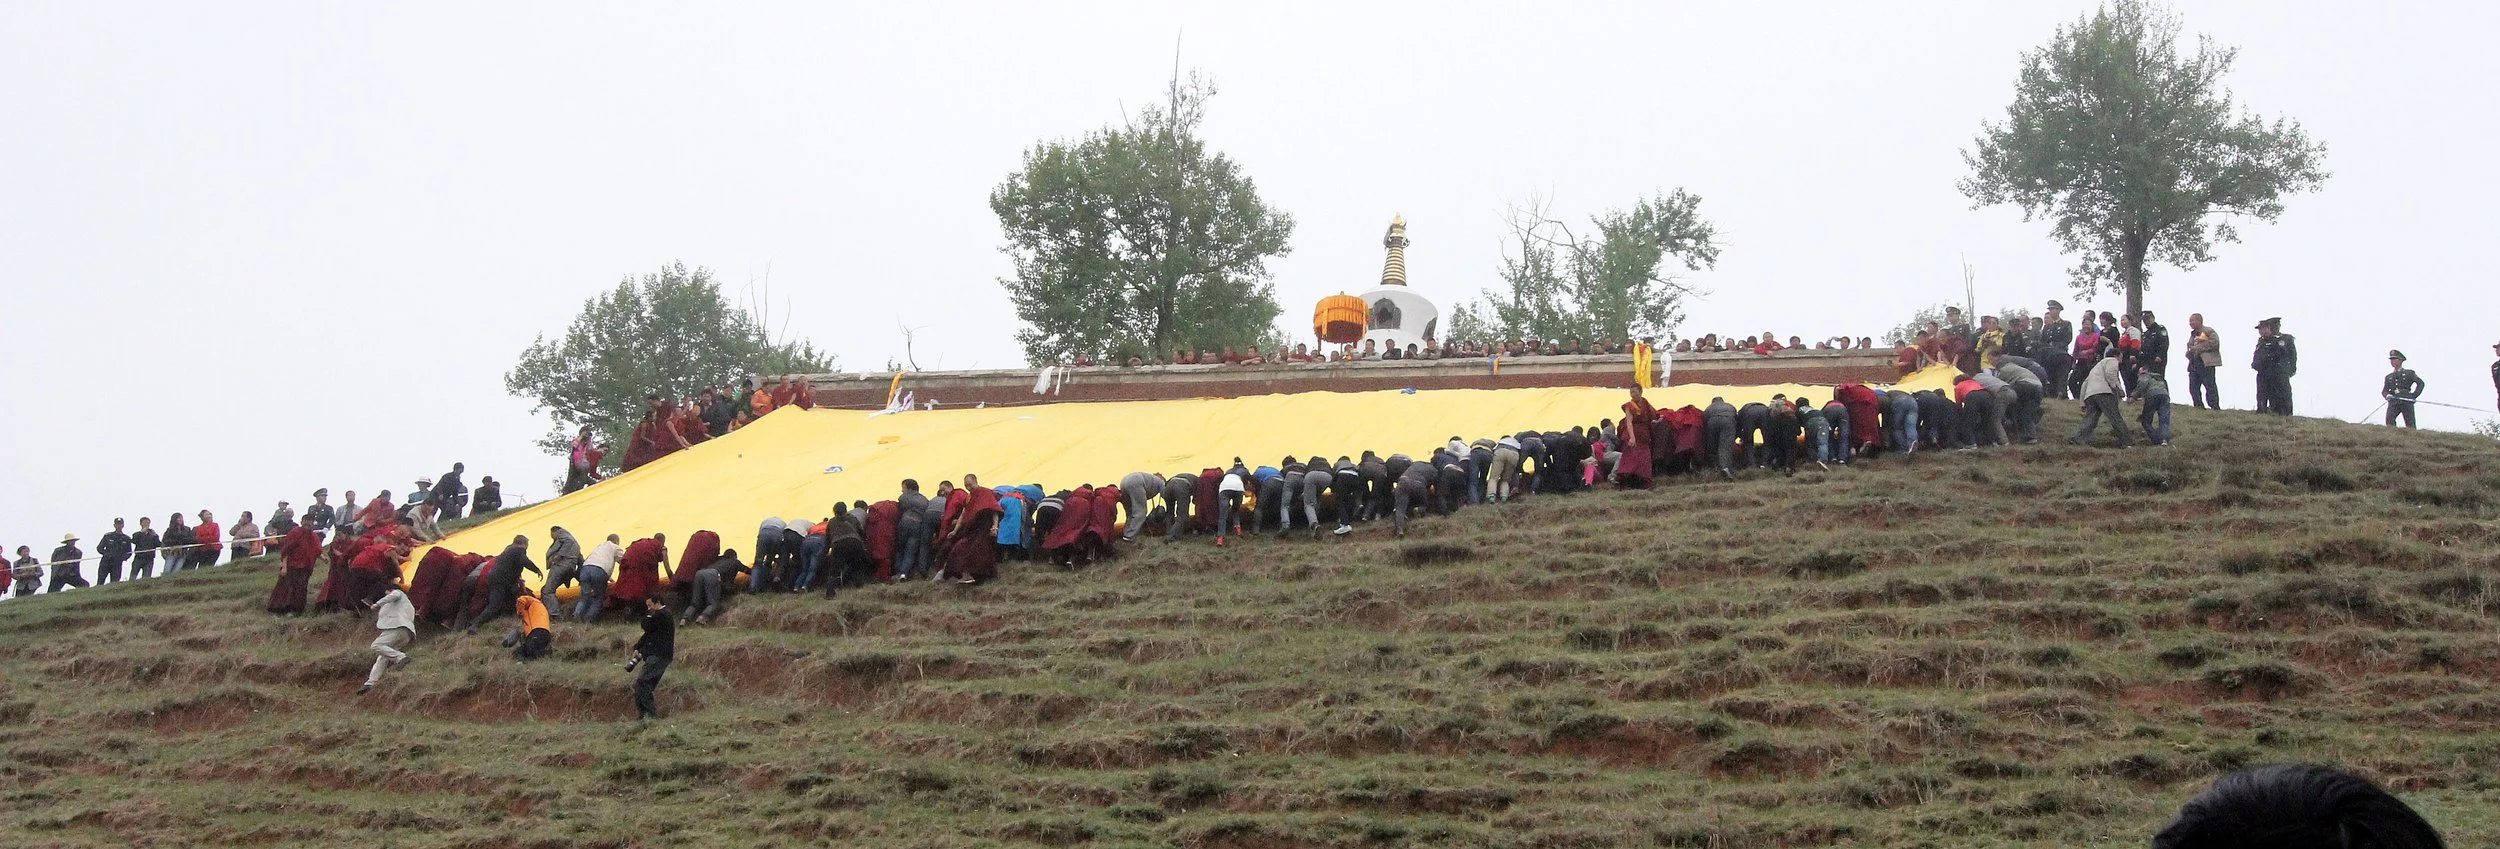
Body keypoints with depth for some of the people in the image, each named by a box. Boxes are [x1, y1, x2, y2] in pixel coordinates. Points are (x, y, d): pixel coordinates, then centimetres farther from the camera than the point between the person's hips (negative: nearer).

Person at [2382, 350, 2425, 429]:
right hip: (2394, 402, 2)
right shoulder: (2388, 377, 23)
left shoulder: (2409, 373, 13)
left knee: (2410, 425, -7)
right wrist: (2387, 395, -8)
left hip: (2406, 402, -2)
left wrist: (2414, 395, -4)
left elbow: (2420, 383, 6)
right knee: (2389, 420, -23)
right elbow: (2384, 390, 16)